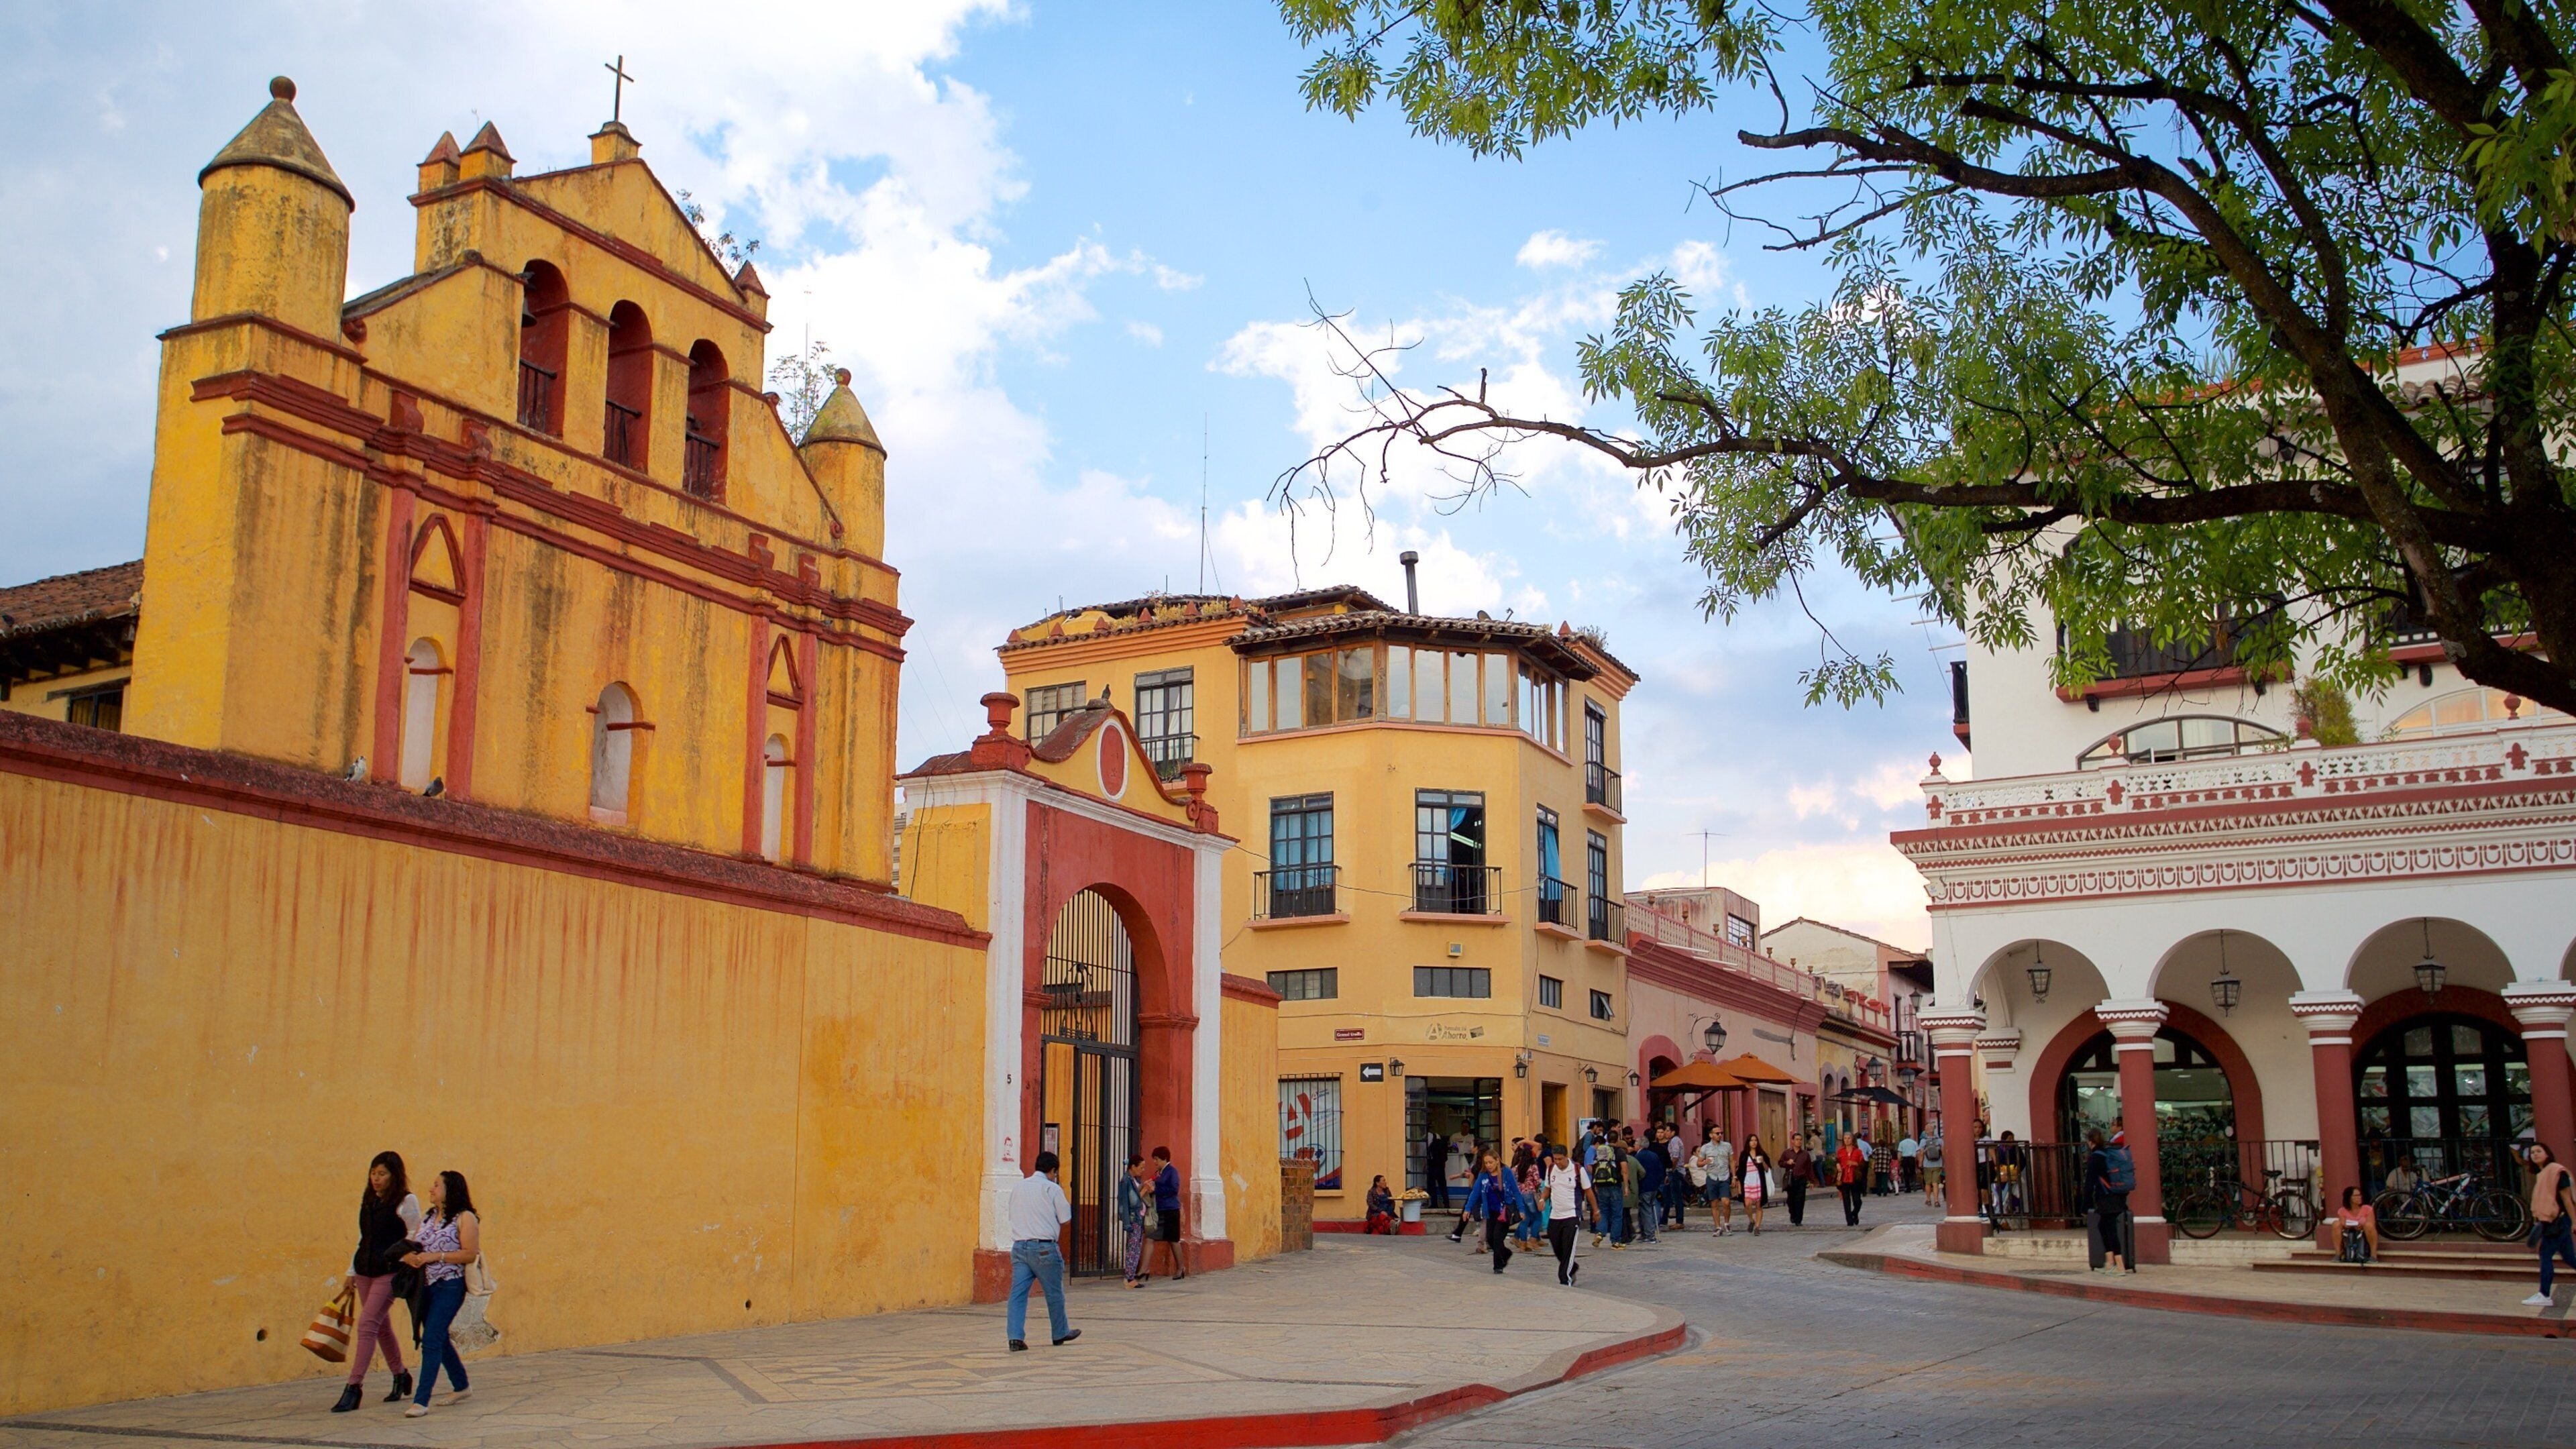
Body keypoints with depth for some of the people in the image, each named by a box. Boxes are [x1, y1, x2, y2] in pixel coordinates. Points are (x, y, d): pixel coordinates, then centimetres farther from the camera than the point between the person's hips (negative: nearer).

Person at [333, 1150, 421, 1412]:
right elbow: (363, 1239, 20)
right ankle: (400, 1377, 28)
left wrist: (397, 1253, -20)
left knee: (367, 1324, -13)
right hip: (365, 1271, 7)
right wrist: (351, 1274, 18)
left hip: (390, 1272, -7)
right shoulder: (368, 1201, 14)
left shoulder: (406, 1201, -6)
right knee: (381, 1327, 13)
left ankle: (354, 1386, -12)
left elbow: (416, 1235, -5)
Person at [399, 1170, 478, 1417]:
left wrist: (435, 1256, -18)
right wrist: (410, 1257, -6)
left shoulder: (465, 1218, -8)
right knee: (439, 1339, 15)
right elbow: (414, 1248, 18)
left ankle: (421, 1400, -12)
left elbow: (471, 1254, -15)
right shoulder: (428, 1218, 15)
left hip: (449, 1287, -8)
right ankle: (461, 1385, 31)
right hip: (426, 1286, 8)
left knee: (431, 1340, -13)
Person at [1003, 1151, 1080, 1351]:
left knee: (1018, 1293, 0)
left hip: (1019, 1246, 4)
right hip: (1044, 1248, -4)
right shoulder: (1052, 1189, -4)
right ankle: (1060, 1334, 25)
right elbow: (1065, 1219, 0)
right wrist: (1068, 1206, 18)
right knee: (1054, 1293, 12)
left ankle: (1015, 1337, -12)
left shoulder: (1017, 1187, 12)